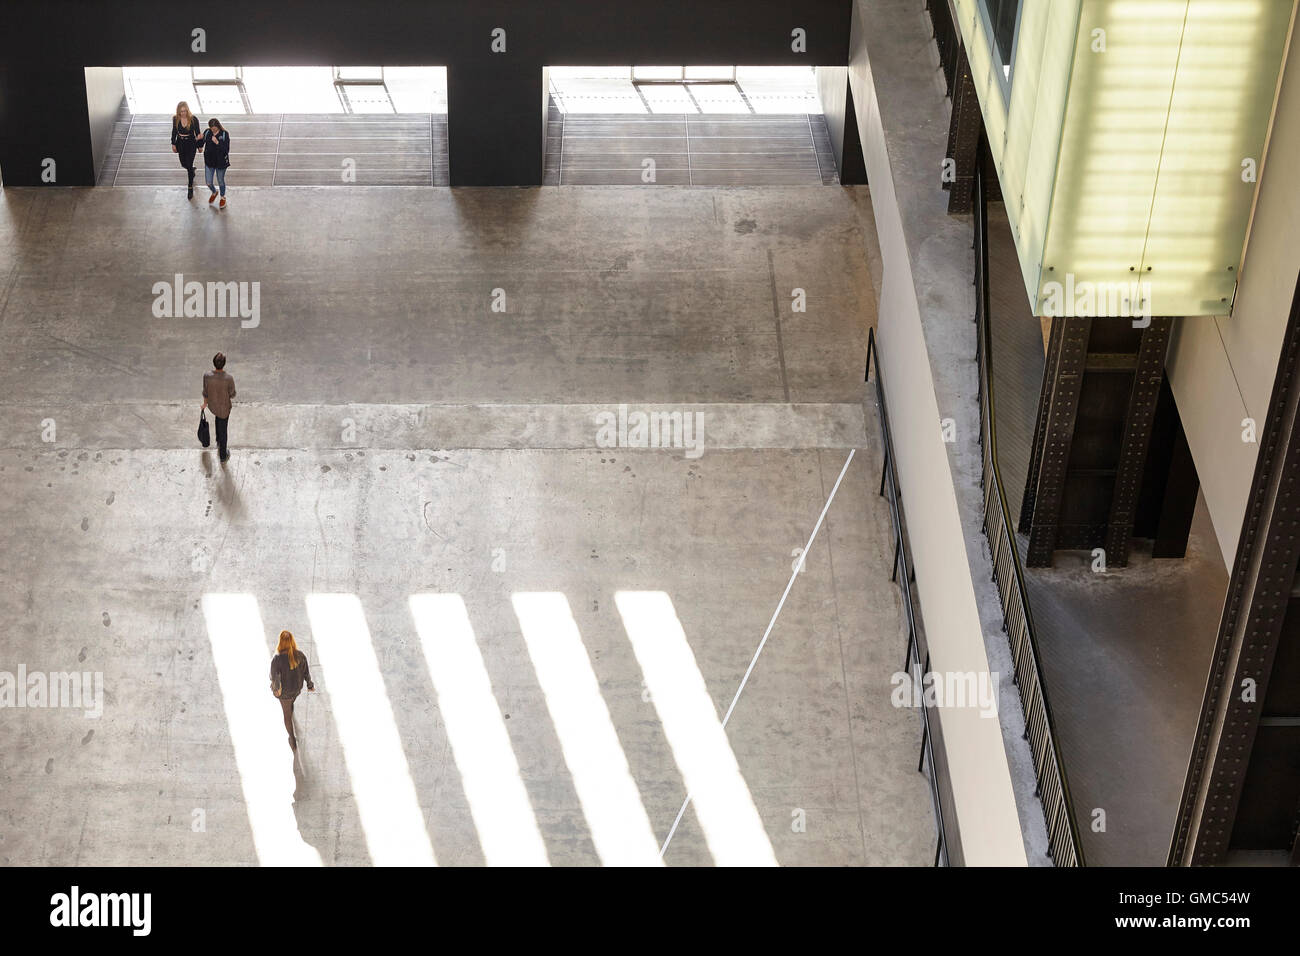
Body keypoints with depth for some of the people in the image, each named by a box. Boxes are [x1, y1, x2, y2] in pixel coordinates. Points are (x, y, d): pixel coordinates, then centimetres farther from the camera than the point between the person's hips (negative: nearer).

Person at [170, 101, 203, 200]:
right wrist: (173, 144, 7)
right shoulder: (175, 118, -10)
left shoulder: (193, 119, -19)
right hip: (180, 144, 4)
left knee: (189, 166, -2)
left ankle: (190, 188, 13)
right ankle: (192, 170, 54)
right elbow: (174, 131, 4)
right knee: (184, 164, 16)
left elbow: (197, 132, -4)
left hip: (191, 144, -4)